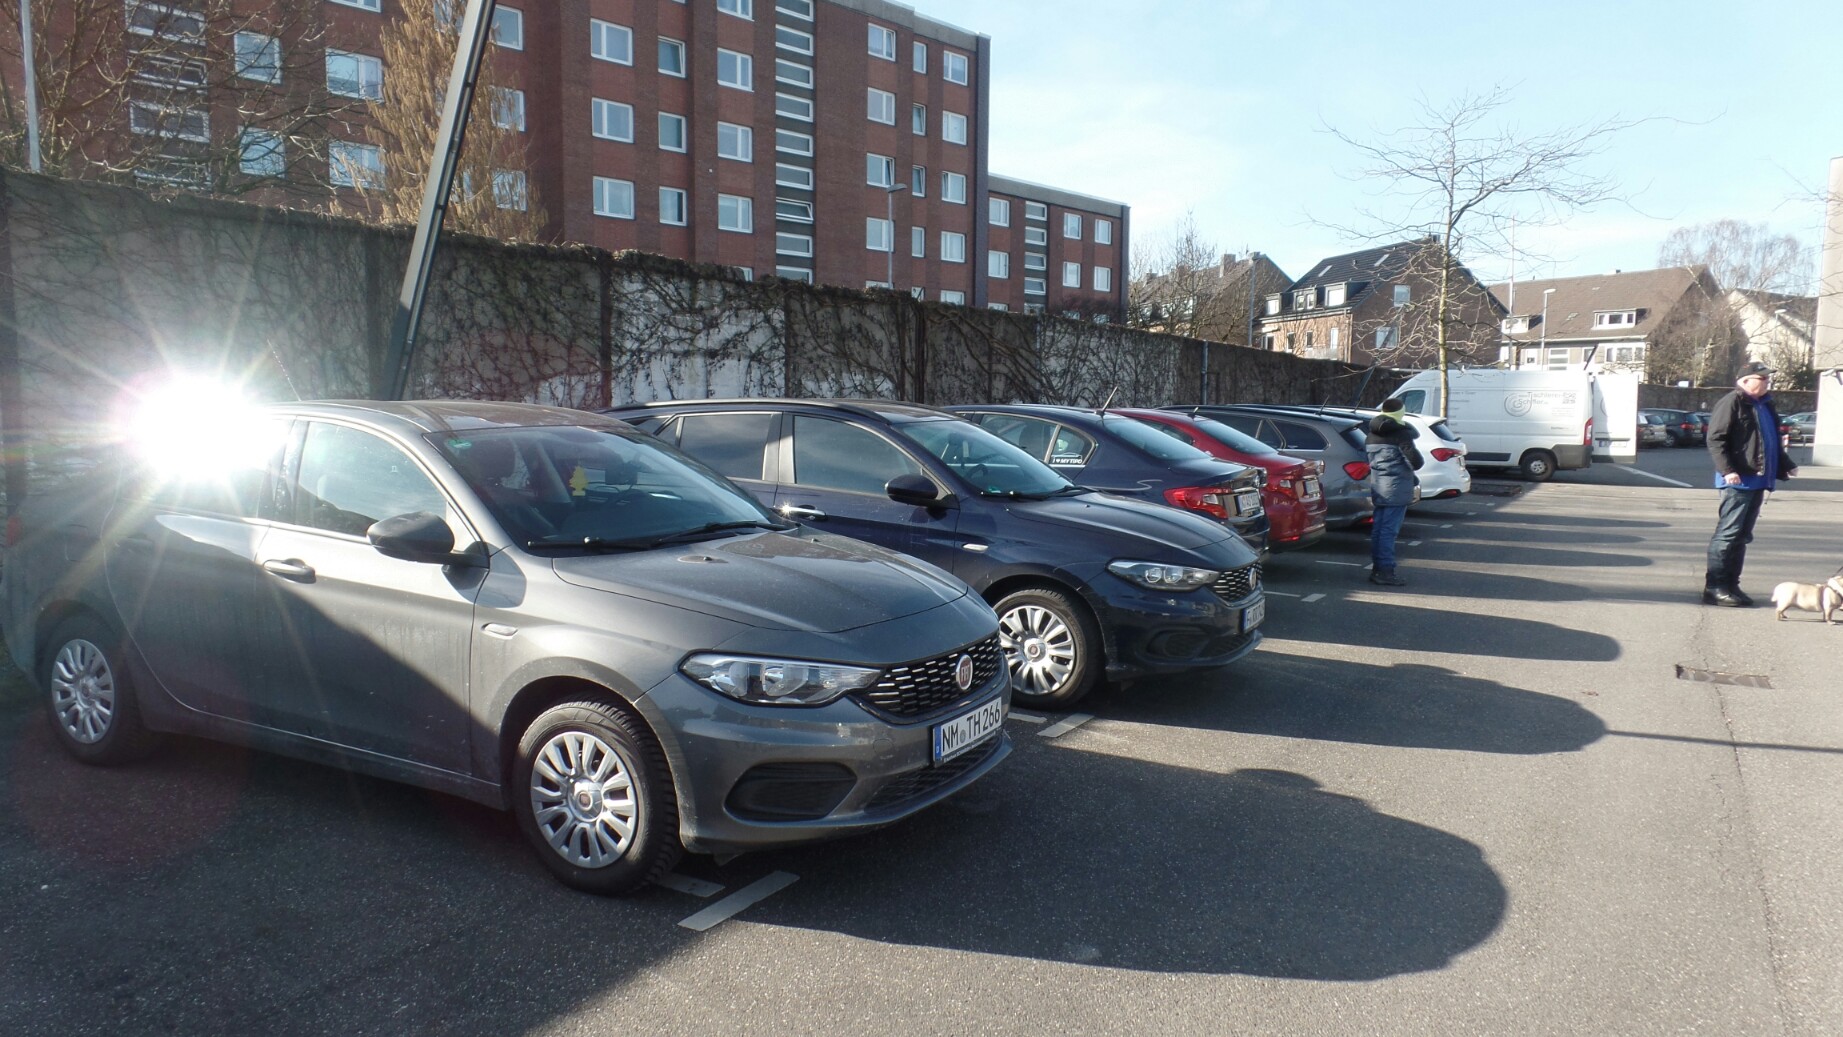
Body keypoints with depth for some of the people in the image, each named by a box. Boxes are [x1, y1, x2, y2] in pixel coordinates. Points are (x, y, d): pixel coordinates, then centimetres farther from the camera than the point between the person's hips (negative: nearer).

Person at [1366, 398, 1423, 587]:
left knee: (1378, 529, 12)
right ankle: (1385, 572, -7)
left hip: (1378, 487, 8)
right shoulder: (1401, 433, -11)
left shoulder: (1373, 433, 12)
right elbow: (1415, 461, -17)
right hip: (1396, 488, -8)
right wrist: (1414, 481, 7)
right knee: (1389, 530, -7)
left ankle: (1377, 569, 17)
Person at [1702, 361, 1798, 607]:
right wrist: (1727, 470, -24)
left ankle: (1730, 585, 16)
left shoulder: (1765, 405, 19)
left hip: (1757, 481, 9)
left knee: (1742, 536, 11)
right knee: (1728, 533, -9)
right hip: (1738, 481, -9)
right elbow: (1715, 440, -16)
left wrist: (1786, 466, 20)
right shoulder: (1731, 403, -9)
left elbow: (1774, 442, 29)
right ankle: (1714, 588, -7)